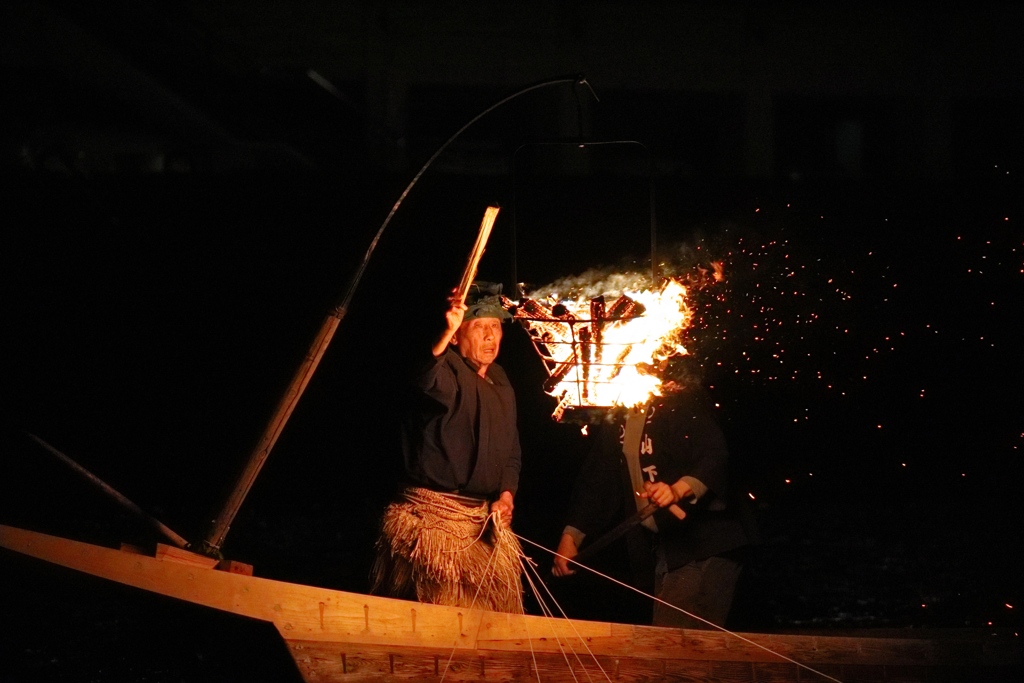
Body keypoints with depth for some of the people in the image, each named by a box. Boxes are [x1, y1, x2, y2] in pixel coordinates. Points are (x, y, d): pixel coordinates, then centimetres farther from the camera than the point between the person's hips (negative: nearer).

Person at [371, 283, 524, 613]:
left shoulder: (500, 382, 16)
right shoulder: (448, 370, -8)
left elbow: (512, 451, 19)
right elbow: (429, 386, -35)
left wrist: (506, 493, 2)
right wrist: (446, 333, -49)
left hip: (485, 518, 8)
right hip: (435, 514, -8)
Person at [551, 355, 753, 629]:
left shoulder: (681, 403, -7)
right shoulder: (616, 421, 15)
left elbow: (714, 456, -20)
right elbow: (596, 480, 19)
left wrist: (678, 489, -38)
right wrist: (571, 535, 10)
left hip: (705, 543, -7)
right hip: (663, 549, 7)